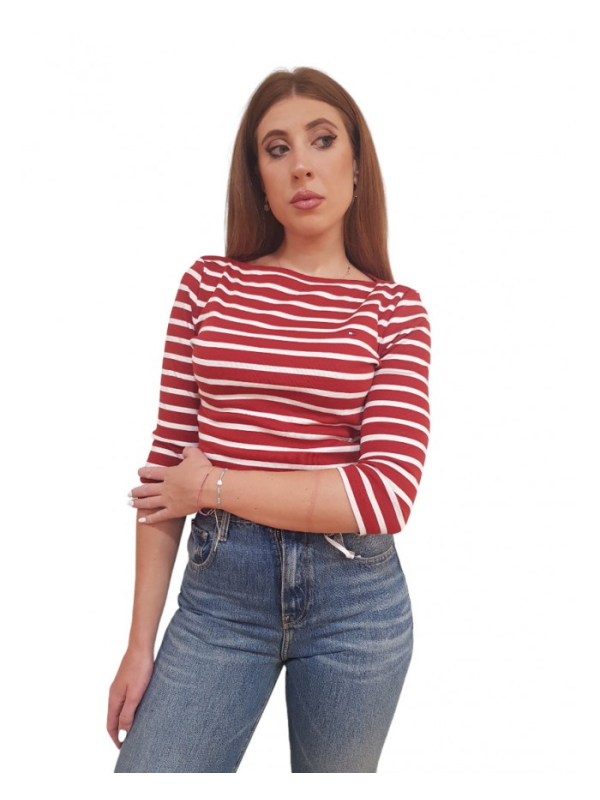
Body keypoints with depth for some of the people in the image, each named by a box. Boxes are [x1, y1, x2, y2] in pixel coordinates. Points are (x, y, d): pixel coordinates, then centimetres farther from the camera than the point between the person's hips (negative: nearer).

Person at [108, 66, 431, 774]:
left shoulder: (395, 310, -3)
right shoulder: (208, 286, 1)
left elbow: (388, 492, -13)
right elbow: (168, 461, 1)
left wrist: (216, 485, -11)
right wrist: (141, 642, 1)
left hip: (355, 597, 0)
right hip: (219, 588, 1)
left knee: (334, 767, 20)